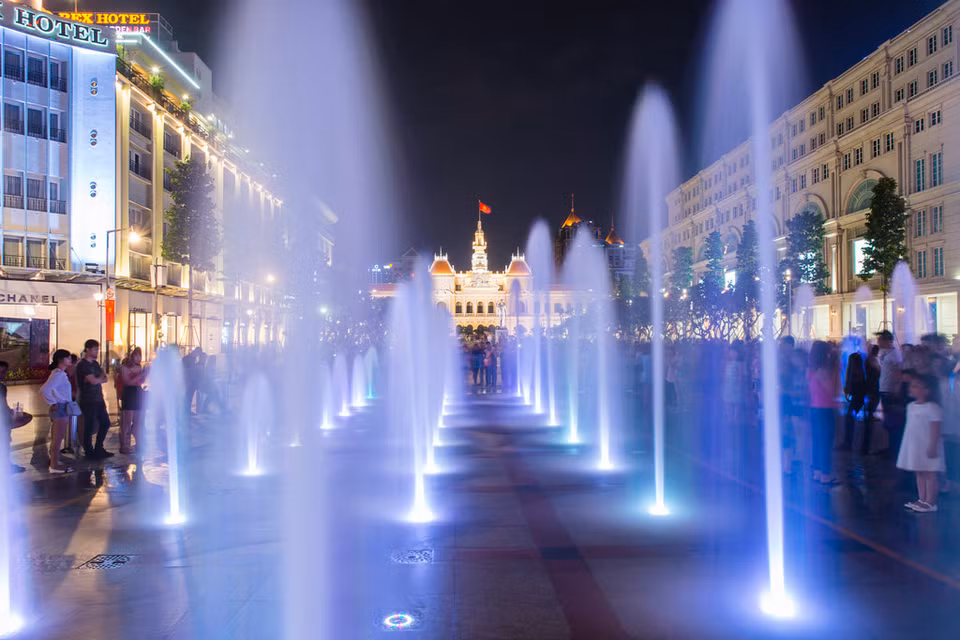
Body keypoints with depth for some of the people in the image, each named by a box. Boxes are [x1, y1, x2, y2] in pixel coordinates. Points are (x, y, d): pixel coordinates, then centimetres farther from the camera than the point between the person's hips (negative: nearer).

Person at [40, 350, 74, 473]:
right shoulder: (58, 374, -17)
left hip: (63, 408, 10)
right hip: (61, 408, -10)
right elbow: (44, 390, -27)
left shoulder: (60, 374, 14)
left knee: (56, 438, 16)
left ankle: (55, 462, 26)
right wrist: (53, 403, -18)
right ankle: (55, 466, 0)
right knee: (58, 438, -4)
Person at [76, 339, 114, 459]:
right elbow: (93, 381, -21)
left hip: (98, 400, 8)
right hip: (88, 401, -8)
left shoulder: (95, 363, 14)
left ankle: (99, 449, 24)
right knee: (89, 427, 0)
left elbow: (104, 378, 10)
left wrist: (97, 378, -11)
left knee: (105, 423, 12)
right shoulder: (82, 365, -13)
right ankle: (89, 452, 12)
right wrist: (101, 378, -1)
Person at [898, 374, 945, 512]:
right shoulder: (911, 406, 10)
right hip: (914, 447, 9)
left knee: (929, 474, -1)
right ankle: (922, 499, 23)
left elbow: (935, 429, -18)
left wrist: (933, 447, -22)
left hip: (927, 447, -9)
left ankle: (930, 502, 5)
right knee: (919, 473, 14)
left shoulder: (932, 408, -16)